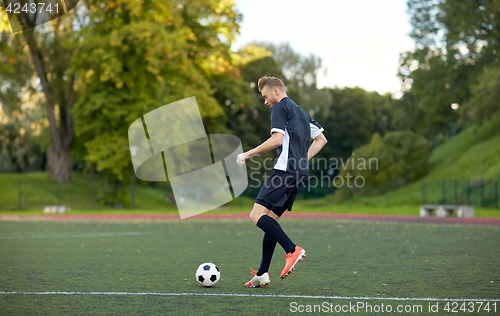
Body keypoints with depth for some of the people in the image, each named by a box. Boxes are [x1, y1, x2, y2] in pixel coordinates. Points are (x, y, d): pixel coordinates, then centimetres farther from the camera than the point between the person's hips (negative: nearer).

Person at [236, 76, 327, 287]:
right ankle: (262, 274, 5)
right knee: (270, 220, 9)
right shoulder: (300, 112, 27)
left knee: (257, 215, -14)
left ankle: (292, 250, -26)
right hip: (301, 175, 10)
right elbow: (321, 139, 29)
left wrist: (248, 154, -7)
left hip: (286, 170, -9)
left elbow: (277, 139, -14)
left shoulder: (280, 107, 0)